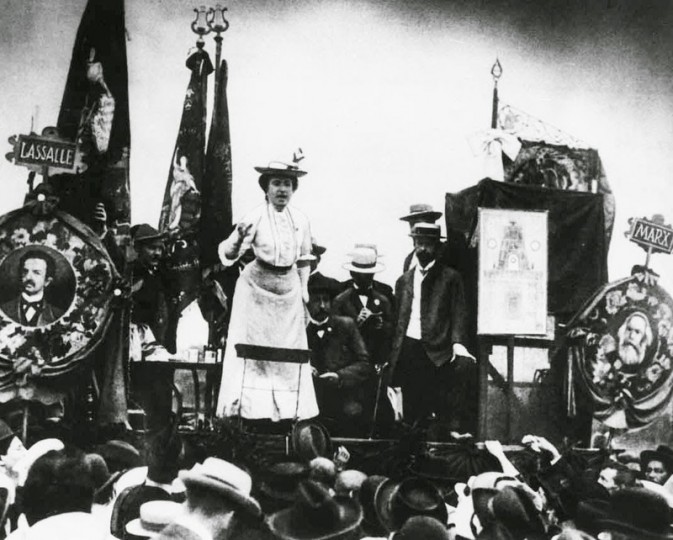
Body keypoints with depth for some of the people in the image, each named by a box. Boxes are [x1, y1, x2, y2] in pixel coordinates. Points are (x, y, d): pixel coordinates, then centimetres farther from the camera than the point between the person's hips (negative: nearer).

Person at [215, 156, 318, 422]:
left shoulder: (301, 220, 1)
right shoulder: (255, 217, -13)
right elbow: (229, 255, -19)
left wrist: (304, 291, 11)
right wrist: (238, 239, -39)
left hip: (289, 288, 4)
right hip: (257, 286, -4)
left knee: (289, 349, 7)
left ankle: (288, 410, 17)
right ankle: (253, 408, 5)